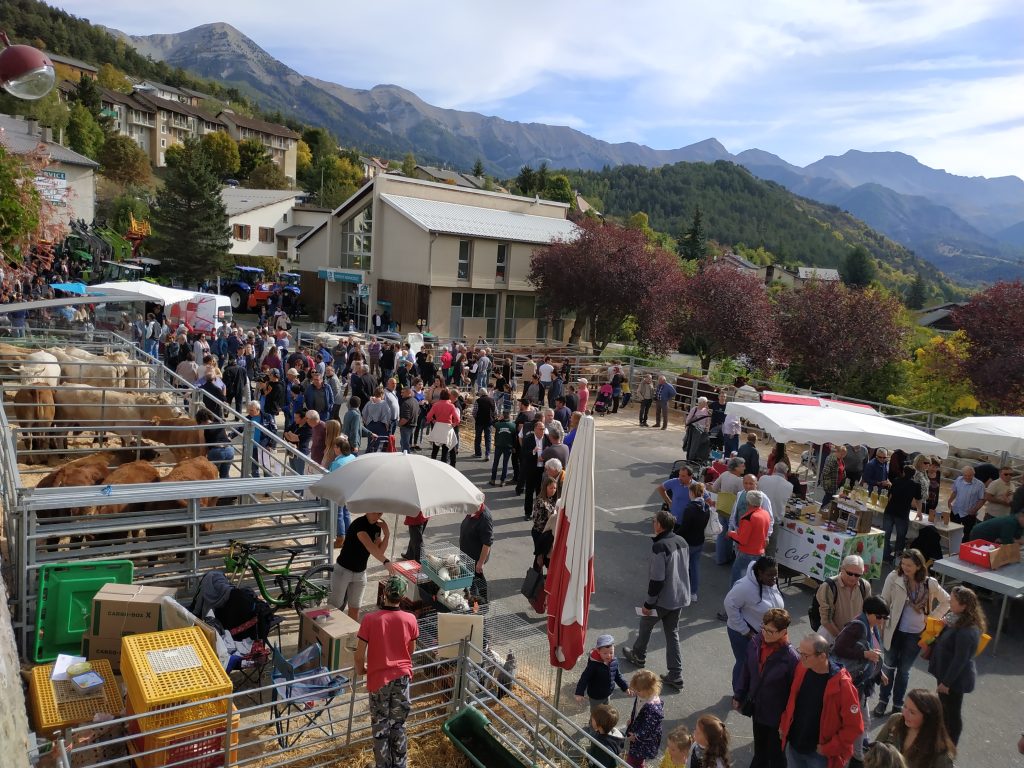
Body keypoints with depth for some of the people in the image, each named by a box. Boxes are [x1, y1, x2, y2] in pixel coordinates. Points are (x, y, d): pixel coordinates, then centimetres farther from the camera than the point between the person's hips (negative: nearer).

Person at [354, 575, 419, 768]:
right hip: (402, 676, 2)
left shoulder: (370, 619, -18)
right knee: (398, 724, 17)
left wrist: (360, 670, 7)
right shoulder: (410, 619, -11)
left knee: (380, 725, 15)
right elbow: (411, 650, 4)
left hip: (379, 678, -2)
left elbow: (359, 655, -14)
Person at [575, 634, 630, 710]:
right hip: (595, 696, -6)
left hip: (608, 694, 6)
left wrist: (625, 687, 5)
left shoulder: (614, 661, -12)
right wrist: (579, 693, -26)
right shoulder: (594, 664, -30)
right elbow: (584, 678, -23)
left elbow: (618, 676, 6)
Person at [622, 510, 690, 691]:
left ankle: (638, 656, 41)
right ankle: (675, 675, 16)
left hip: (663, 600, -7)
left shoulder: (659, 547, -25)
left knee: (646, 625, 19)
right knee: (672, 633, 16)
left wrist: (648, 604, -15)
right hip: (680, 598, 7)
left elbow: (657, 579, -24)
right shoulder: (682, 542, 1)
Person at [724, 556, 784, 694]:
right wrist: (745, 630, -23)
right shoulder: (746, 586, -32)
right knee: (745, 663, 8)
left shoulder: (772, 583, -8)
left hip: (764, 633, 7)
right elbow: (730, 604, -28)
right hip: (743, 633, -7)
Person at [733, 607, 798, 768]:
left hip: (777, 715, -5)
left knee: (775, 755, 19)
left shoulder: (790, 657, -28)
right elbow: (746, 671, 1)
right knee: (759, 748, 28)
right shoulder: (755, 643, -13)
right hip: (757, 708, 5)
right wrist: (738, 696, 8)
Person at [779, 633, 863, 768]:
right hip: (793, 745, 5)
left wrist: (828, 749, -17)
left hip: (820, 754, -5)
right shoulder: (801, 669, -8)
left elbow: (854, 727, -19)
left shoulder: (842, 685, -25)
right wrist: (784, 725, 7)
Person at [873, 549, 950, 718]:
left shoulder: (930, 584, -11)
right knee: (889, 666, 15)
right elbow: (884, 603, -9)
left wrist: (932, 618, -1)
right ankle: (882, 701, 31)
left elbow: (947, 601, 6)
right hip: (895, 631, -1)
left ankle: (897, 705, 32)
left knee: (904, 670, 16)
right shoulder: (894, 578, -16)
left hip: (916, 634, 1)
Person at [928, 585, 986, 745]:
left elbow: (960, 660, -26)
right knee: (944, 708, 24)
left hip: (956, 679, -9)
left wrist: (946, 682, -19)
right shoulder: (956, 619, -2)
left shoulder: (967, 631, -30)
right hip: (947, 672, 9)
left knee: (952, 713, 10)